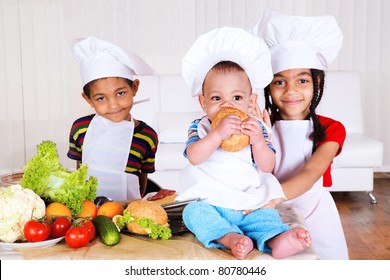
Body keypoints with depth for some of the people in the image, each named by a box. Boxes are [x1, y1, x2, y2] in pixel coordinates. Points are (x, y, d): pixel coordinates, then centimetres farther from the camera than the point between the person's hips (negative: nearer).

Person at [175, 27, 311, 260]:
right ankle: (231, 238, -45)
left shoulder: (256, 128, 5)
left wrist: (257, 141, -22)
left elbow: (267, 167, -4)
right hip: (210, 202, -1)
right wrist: (218, 133, -30)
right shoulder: (200, 127, 2)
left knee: (267, 215, -22)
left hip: (252, 204, 2)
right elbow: (194, 157, -18)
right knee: (194, 211, -28)